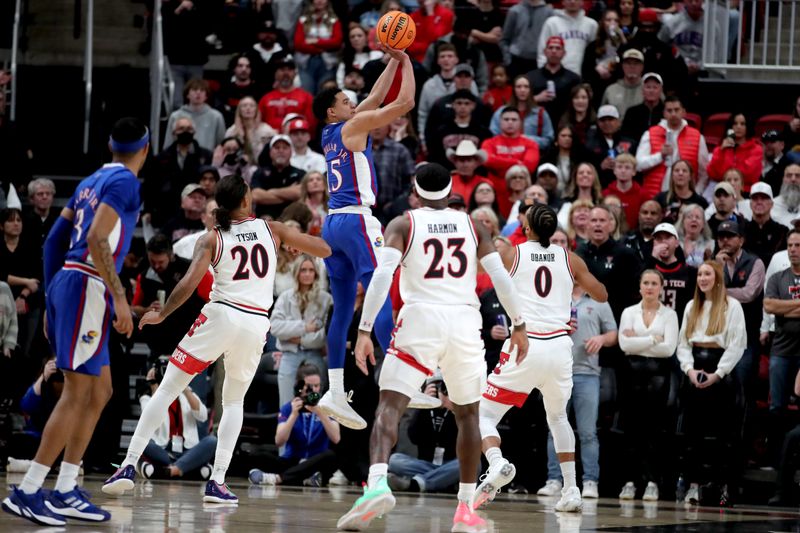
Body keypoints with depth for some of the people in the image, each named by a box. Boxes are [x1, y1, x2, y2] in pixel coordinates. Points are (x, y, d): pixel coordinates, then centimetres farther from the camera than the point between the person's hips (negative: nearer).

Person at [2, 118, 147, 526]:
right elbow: (96, 239, -20)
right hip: (88, 288, -10)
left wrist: (51, 301, 25)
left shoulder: (91, 182, 20)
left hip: (66, 282, 10)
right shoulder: (124, 182, -8)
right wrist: (119, 297, -20)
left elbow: (54, 240, 21)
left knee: (100, 392, 14)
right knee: (77, 394, -11)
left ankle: (65, 493, 12)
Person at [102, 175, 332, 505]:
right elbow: (325, 250, 11)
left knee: (167, 390, 5)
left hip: (221, 316, -2)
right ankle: (217, 481, 6)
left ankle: (129, 465, -4)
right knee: (234, 401, 20)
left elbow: (189, 283, -6)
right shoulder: (271, 229, 8)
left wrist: (160, 315, 6)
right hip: (257, 325, 2)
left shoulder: (212, 239, 4)